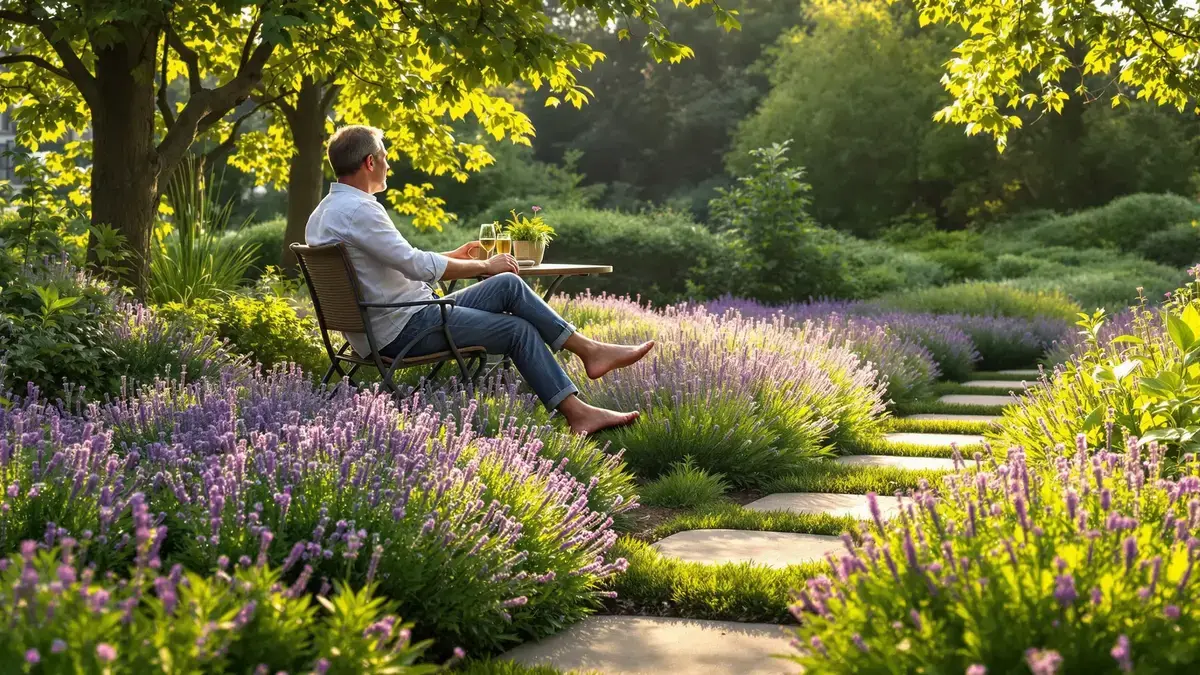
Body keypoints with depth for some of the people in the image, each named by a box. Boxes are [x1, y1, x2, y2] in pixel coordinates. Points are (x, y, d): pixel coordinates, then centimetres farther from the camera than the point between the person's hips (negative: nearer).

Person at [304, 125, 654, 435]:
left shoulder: (326, 211, 14)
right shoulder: (358, 209, -20)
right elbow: (416, 265, -22)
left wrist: (454, 256, 24)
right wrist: (484, 266, -9)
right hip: (404, 328, -10)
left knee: (508, 284, 4)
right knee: (518, 329, -7)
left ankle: (588, 349, 3)